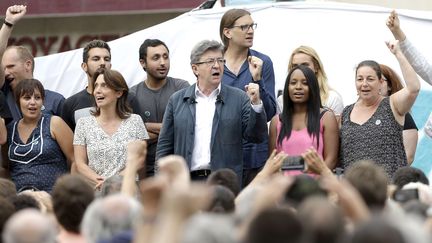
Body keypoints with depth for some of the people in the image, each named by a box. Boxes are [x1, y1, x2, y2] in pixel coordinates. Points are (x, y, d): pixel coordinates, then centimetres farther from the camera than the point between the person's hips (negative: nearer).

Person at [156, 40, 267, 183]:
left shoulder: (238, 99, 6)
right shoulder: (177, 100, 10)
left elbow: (257, 136, 0)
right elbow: (164, 147, 11)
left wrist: (255, 104, -14)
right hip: (187, 183, 1)